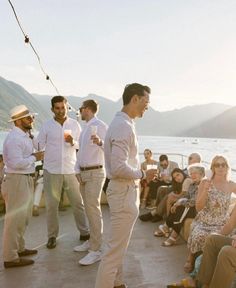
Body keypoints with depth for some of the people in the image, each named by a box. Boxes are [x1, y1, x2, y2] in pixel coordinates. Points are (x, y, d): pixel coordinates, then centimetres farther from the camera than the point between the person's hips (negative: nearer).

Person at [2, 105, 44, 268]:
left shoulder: (25, 136, 11)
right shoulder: (14, 138, -18)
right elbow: (17, 163, -26)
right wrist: (34, 158, -15)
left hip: (26, 179, 10)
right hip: (17, 180, -10)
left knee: (23, 217, 21)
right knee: (14, 218, -3)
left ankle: (19, 248, 36)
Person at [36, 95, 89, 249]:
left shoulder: (75, 124, 5)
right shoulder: (47, 126, 1)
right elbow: (39, 145, 1)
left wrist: (73, 142, -13)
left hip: (71, 169, 1)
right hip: (52, 170, -1)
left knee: (78, 202, 7)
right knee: (51, 205, 5)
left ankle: (84, 232, 21)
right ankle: (52, 236, 18)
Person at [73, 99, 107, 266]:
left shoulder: (100, 126, -11)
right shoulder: (85, 128, 18)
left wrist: (100, 142, -45)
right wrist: (78, 171, 11)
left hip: (95, 173, -9)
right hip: (84, 173, 9)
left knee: (93, 210, -10)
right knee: (89, 209, 15)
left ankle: (96, 250, -6)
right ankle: (92, 241, 28)